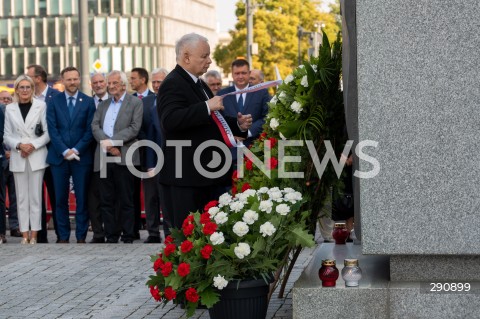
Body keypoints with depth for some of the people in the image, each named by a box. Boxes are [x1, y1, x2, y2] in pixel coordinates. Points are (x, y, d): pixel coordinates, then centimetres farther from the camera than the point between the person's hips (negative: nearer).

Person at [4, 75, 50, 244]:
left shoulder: (41, 106, 1)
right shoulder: (10, 109, 8)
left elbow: (48, 132, 0)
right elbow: (7, 136, 8)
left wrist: (33, 145, -12)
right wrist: (19, 145, -10)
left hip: (37, 157, -2)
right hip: (18, 158, 2)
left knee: (35, 196, -2)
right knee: (21, 196, 3)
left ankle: (34, 234, 2)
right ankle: (24, 234, 6)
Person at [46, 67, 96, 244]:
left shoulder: (88, 102, 4)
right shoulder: (53, 102, 6)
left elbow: (90, 130, 0)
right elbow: (52, 129, 0)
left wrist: (76, 150, -11)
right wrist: (65, 151, -10)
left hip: (82, 157, -1)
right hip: (59, 156, 1)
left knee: (82, 198, 1)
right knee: (61, 198, 3)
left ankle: (81, 236, 7)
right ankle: (63, 236, 10)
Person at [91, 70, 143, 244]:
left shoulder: (135, 103, 3)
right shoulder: (103, 104, 18)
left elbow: (134, 128, -9)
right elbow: (95, 126, 6)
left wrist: (112, 141, -15)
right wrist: (106, 144, -12)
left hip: (123, 158, -5)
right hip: (104, 158, 5)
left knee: (126, 201, -1)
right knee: (106, 201, 5)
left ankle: (128, 238, 3)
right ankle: (111, 236, 10)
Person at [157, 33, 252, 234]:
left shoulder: (199, 84, 20)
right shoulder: (173, 85, -12)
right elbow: (169, 120, -29)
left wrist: (238, 125, 14)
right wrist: (207, 107, -30)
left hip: (206, 174, 10)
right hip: (184, 175, -10)